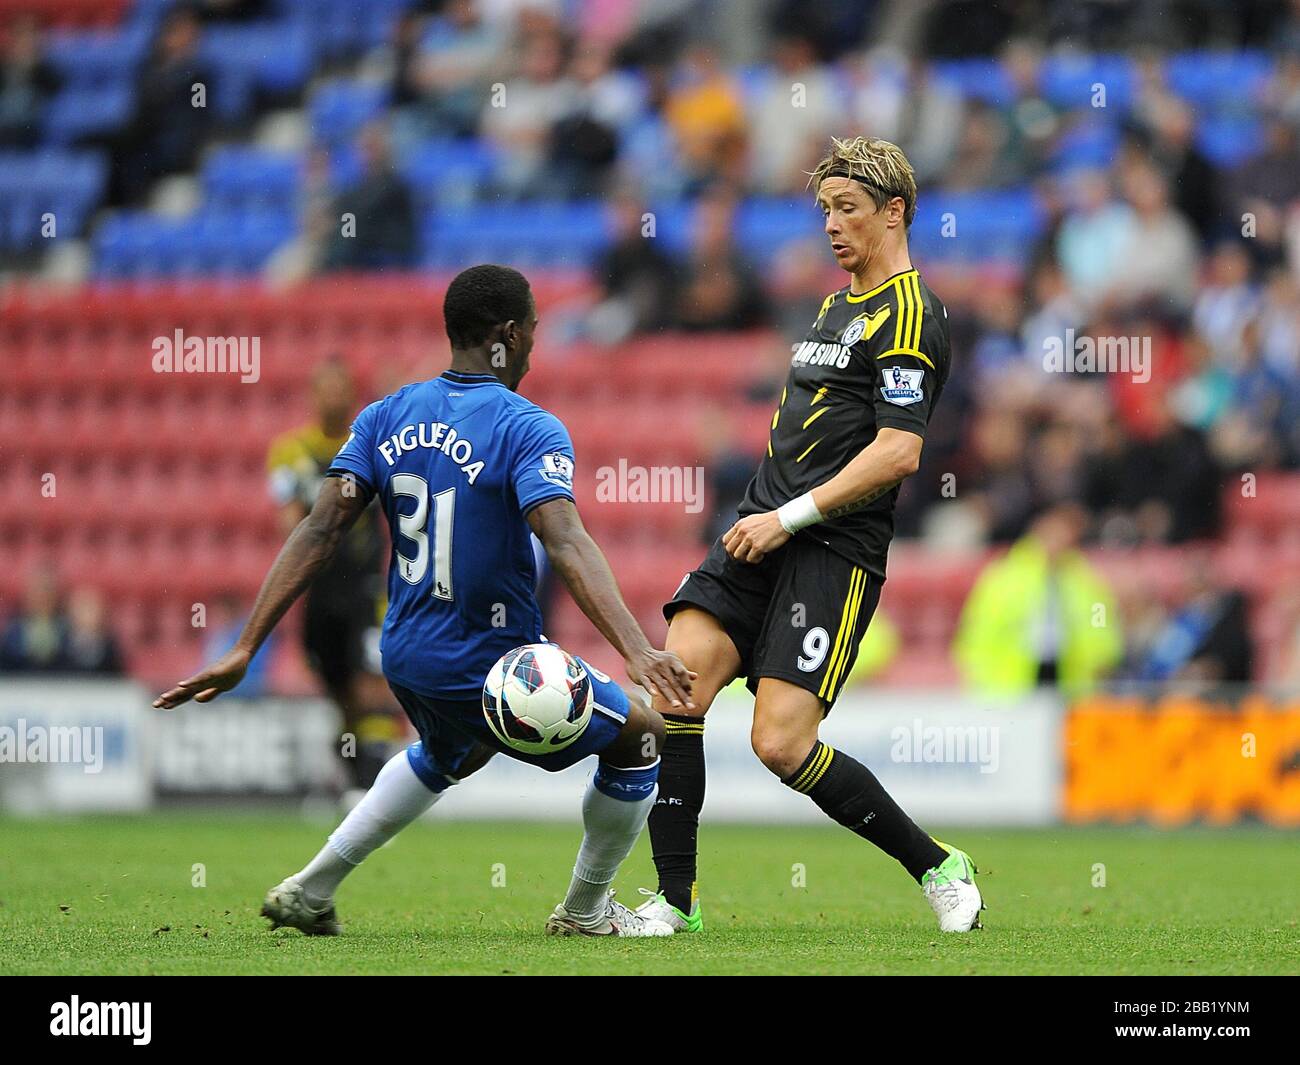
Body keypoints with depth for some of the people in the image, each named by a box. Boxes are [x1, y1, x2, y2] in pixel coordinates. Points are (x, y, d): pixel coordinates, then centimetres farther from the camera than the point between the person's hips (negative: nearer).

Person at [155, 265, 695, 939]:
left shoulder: (385, 419, 1)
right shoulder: (528, 429, -17)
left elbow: (319, 532, -5)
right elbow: (567, 545, -31)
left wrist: (244, 650, -7)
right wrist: (637, 651, -40)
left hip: (404, 656, 7)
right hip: (492, 667, -7)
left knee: (451, 754, 38)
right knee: (641, 735, 13)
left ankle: (310, 890, 32)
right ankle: (585, 910, 25)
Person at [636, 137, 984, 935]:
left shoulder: (907, 315, -9)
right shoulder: (838, 305, 21)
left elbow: (898, 452, -18)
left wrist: (790, 518, -18)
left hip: (834, 550, -8)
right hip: (766, 528, 8)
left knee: (782, 743, -15)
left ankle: (938, 868, 4)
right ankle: (675, 899, -6)